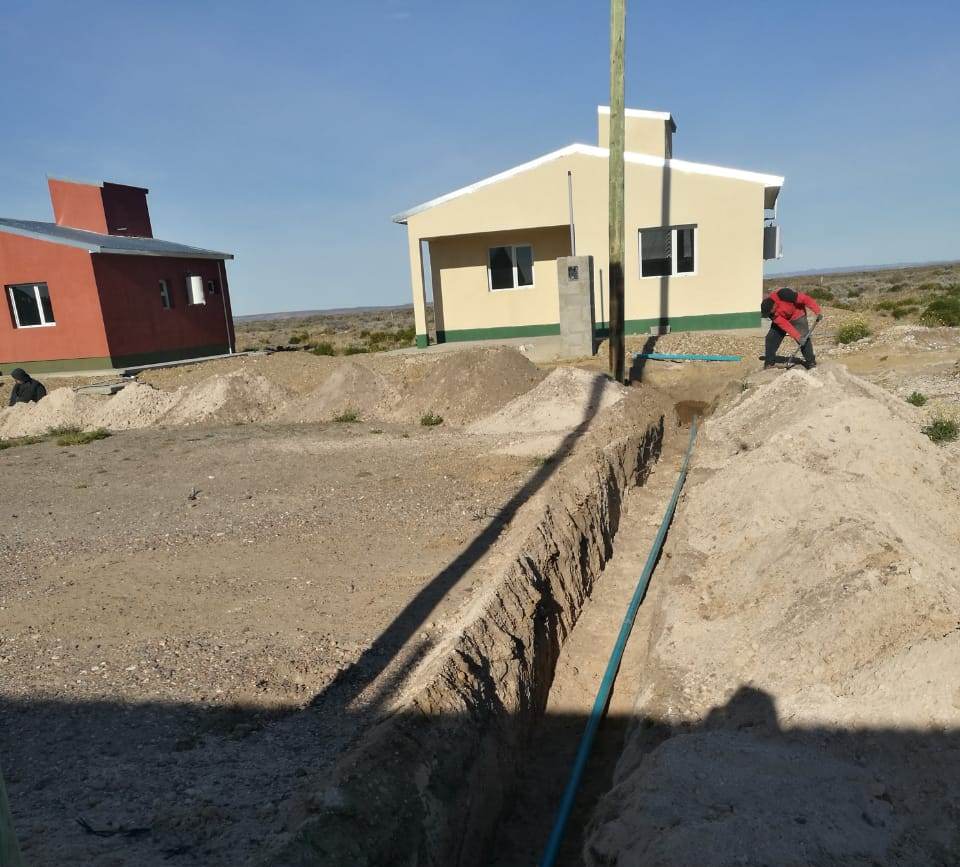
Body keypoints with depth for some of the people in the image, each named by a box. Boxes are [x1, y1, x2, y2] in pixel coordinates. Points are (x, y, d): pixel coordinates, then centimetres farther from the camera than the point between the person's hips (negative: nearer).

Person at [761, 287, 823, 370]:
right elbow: (783, 324, -26)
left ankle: (811, 362, -3)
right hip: (782, 319, 4)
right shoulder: (768, 309, -23)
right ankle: (769, 362, 6)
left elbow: (804, 299, -29)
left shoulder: (782, 294, -37)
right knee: (771, 338, -6)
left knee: (805, 338, -14)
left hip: (797, 316, -4)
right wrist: (797, 336, -31)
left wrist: (817, 311, -26)